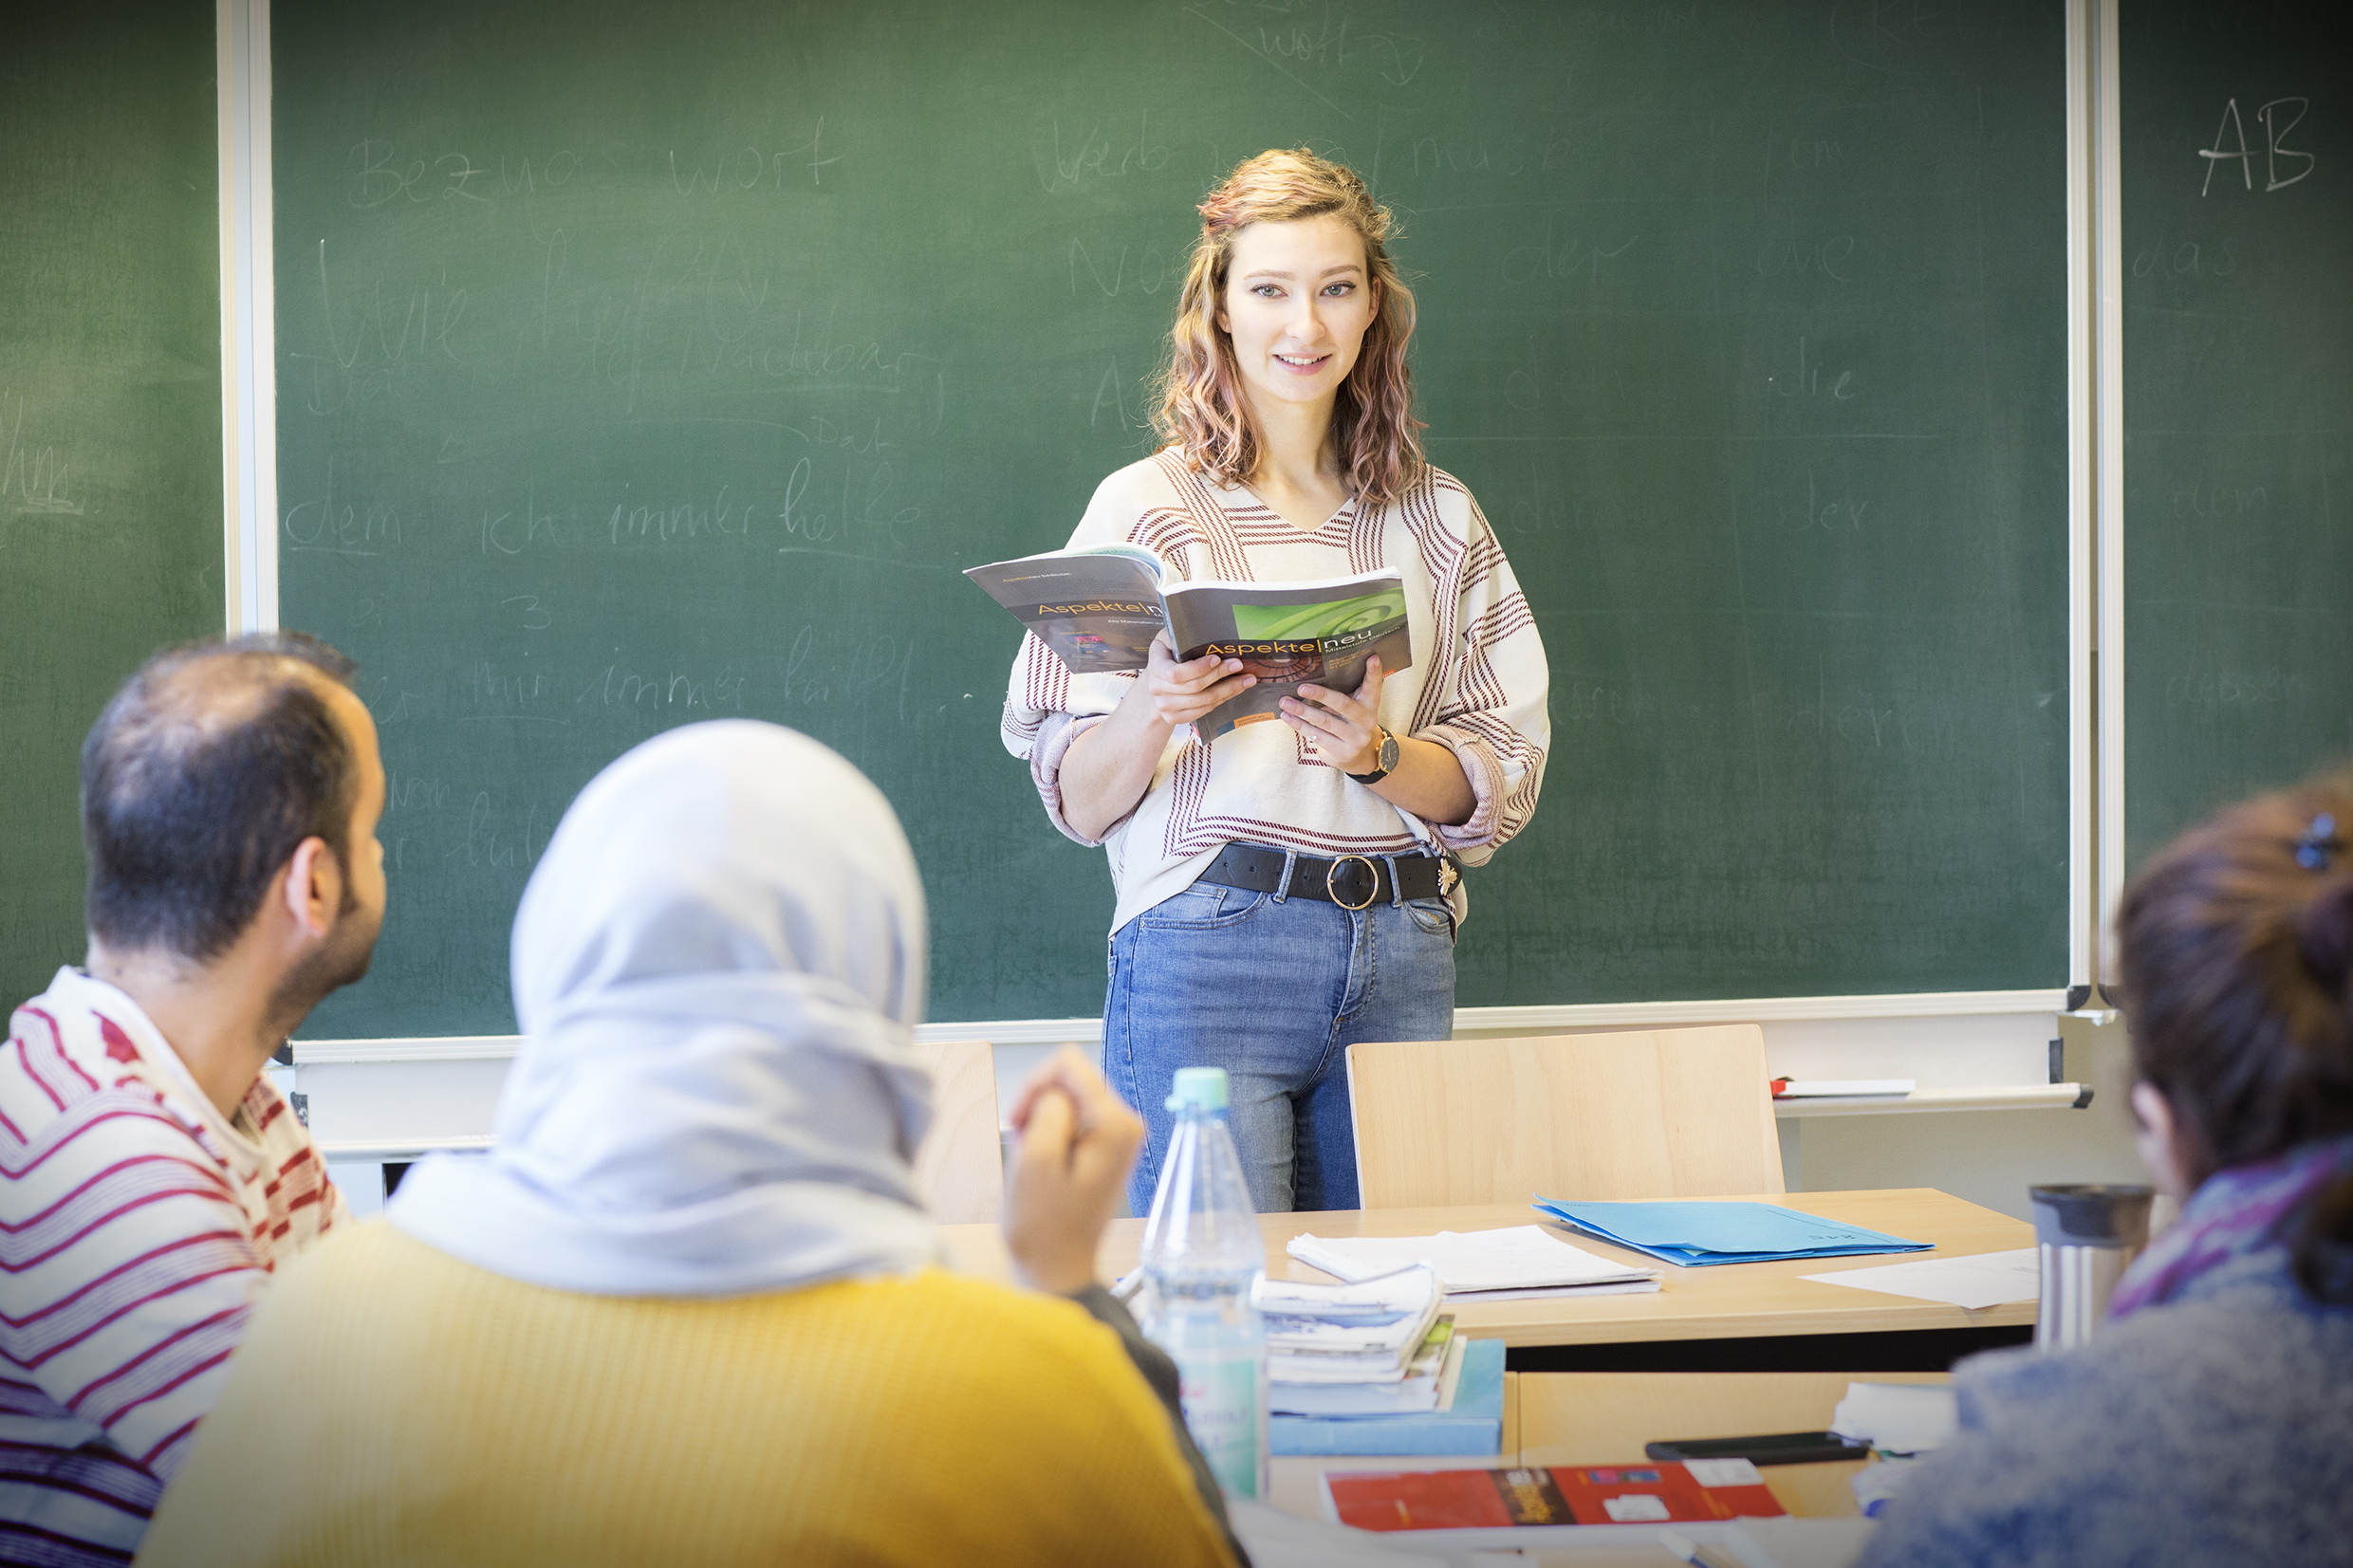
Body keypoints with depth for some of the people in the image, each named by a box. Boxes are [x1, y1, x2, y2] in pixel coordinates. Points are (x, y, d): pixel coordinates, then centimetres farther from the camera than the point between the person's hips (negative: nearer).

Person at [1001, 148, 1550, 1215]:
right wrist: (1151, 712, -21)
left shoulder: (1438, 518, 12)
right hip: (1208, 950, -3)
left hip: (1402, 963, 3)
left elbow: (1503, 777, 8)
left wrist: (1376, 755, -10)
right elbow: (1077, 800, -1)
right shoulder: (1147, 509, 1)